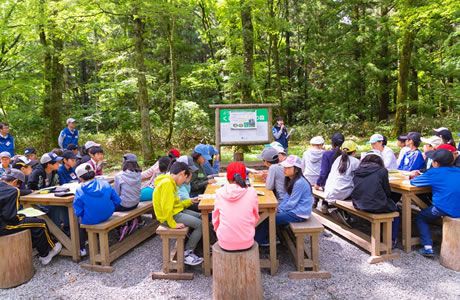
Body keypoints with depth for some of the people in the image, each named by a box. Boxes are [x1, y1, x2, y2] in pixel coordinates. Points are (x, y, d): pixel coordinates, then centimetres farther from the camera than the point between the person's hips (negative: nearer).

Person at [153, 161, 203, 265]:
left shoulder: (171, 182, 11)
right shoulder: (167, 183, -22)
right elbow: (166, 207, -27)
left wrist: (189, 201, 15)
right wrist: (173, 224, -22)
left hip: (176, 211, 11)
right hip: (170, 215, -11)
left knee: (201, 217, 14)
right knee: (200, 224, -13)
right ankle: (186, 254, -3)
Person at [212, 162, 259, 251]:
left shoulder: (220, 193, -8)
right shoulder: (251, 192, -9)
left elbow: (215, 220, 3)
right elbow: (255, 219, 3)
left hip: (225, 244, 0)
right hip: (246, 243, 0)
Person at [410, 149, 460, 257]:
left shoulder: (434, 172, -6)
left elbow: (413, 182, -1)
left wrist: (413, 177, 21)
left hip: (444, 210, -6)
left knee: (420, 217, 20)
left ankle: (428, 247, 5)